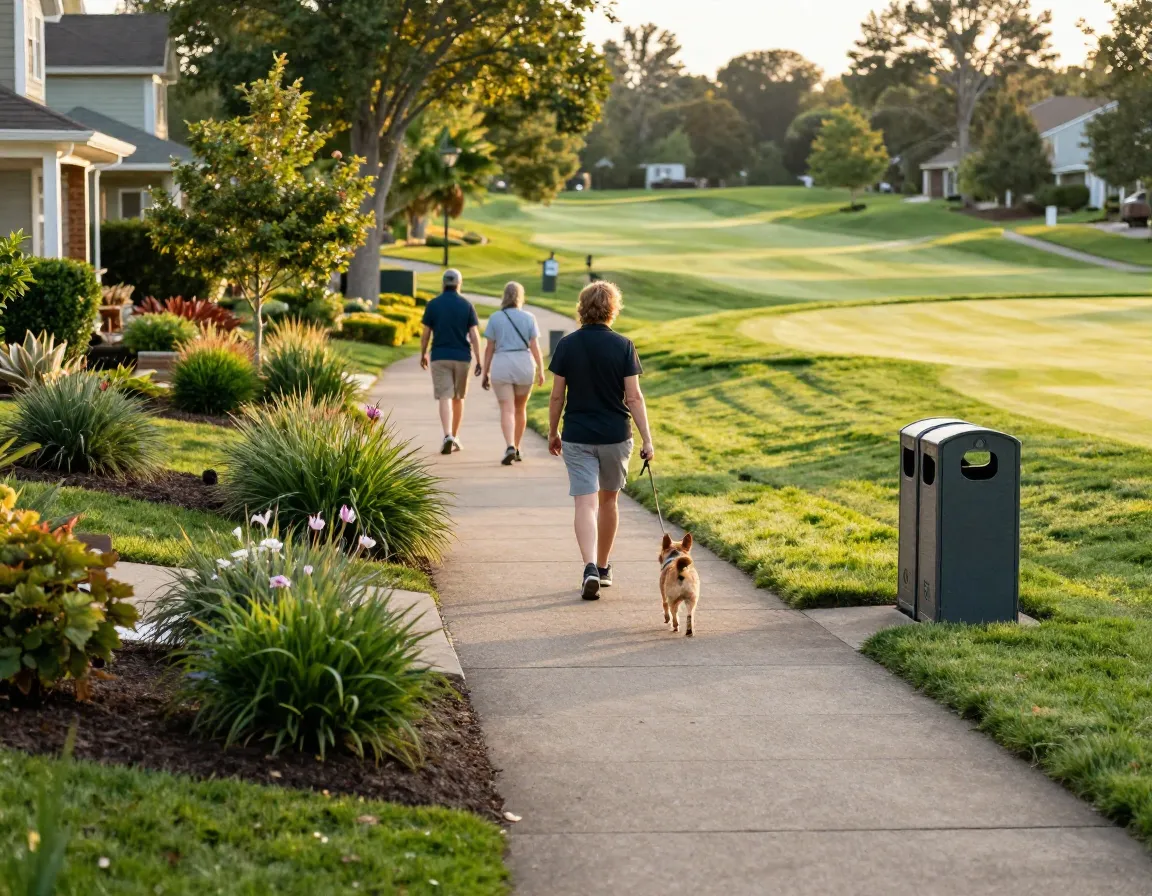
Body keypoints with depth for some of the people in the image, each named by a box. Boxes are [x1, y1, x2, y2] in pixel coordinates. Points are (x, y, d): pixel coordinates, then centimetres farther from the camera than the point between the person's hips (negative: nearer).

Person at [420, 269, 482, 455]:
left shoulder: (433, 305, -2)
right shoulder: (466, 305, -1)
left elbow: (426, 334, 0)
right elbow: (474, 335, -4)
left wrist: (423, 354, 15)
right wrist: (478, 361, -1)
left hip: (440, 357, -1)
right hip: (462, 357, 1)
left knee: (445, 397, -5)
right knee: (458, 398, 15)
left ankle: (448, 436, -24)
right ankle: (455, 438, 24)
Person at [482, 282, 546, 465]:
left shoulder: (495, 318, 1)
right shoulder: (529, 318, 2)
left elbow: (489, 348, 0)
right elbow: (535, 346, -4)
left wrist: (486, 372, 6)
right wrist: (541, 370, -2)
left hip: (501, 364, -1)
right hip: (524, 364, 1)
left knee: (507, 410, -5)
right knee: (520, 408, 16)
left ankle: (510, 447, -23)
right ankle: (517, 449, 24)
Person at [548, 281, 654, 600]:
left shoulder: (567, 345, -4)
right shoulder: (623, 346, -6)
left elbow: (557, 396, -1)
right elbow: (634, 397, -7)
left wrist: (553, 433, 12)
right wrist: (647, 440, -4)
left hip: (578, 436, -1)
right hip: (616, 436, 1)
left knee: (586, 504, -5)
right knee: (608, 500, 18)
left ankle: (590, 568, -24)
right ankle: (603, 567, 29)